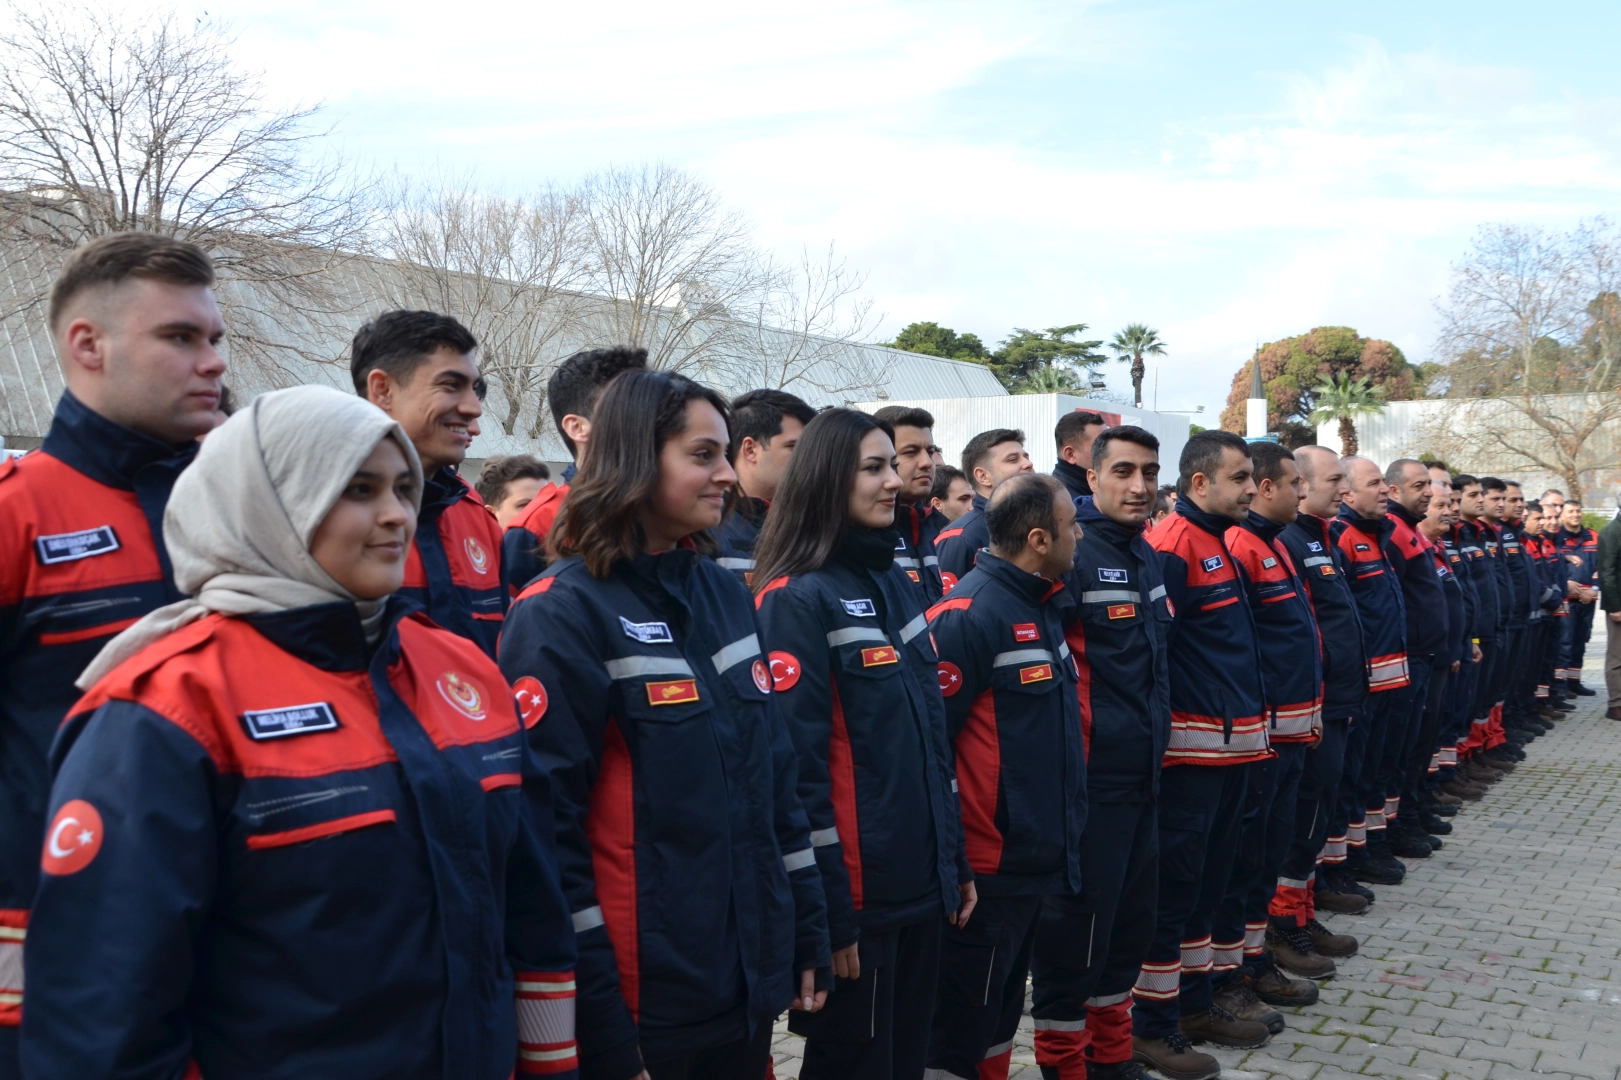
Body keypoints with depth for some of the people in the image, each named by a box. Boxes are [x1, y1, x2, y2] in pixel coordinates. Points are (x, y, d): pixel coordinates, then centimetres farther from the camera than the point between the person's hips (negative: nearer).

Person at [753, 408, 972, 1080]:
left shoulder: (896, 585, 11)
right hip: (858, 890, -8)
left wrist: (957, 862, 15)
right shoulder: (797, 599, -14)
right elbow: (797, 765, -17)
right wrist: (828, 912, -18)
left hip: (922, 881, 8)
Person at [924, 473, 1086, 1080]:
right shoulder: (969, 614, -19)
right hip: (986, 868, -9)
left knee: (1002, 1009, 21)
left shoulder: (1042, 606, 11)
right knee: (960, 1030, 4)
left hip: (1036, 861, 9)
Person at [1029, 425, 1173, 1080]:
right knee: (1076, 920, 1)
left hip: (1142, 769, 9)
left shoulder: (1146, 554, 11)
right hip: (1090, 773, -9)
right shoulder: (1072, 554, -15)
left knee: (1132, 915, 17)